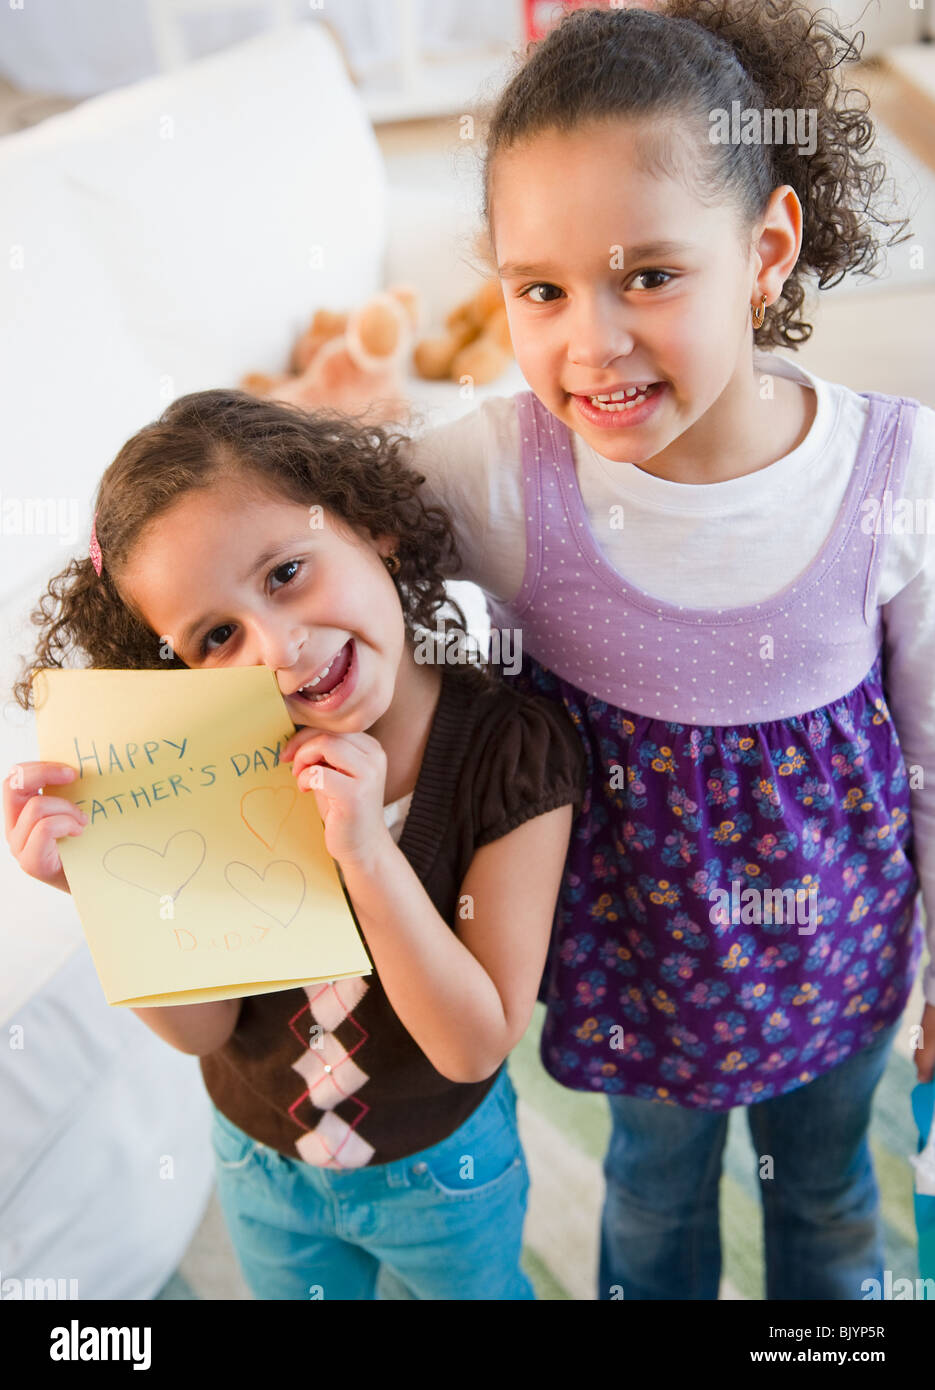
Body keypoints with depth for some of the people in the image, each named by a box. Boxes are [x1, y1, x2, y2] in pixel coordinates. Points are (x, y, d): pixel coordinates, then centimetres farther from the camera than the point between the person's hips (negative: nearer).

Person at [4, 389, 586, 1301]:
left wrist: (366, 851, -40)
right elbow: (201, 1028, -17)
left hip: (440, 1175, -2)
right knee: (300, 1292, 30)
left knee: (476, 1289, 27)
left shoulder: (513, 755, -29)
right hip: (259, 1161, 2)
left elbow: (475, 1045, -26)